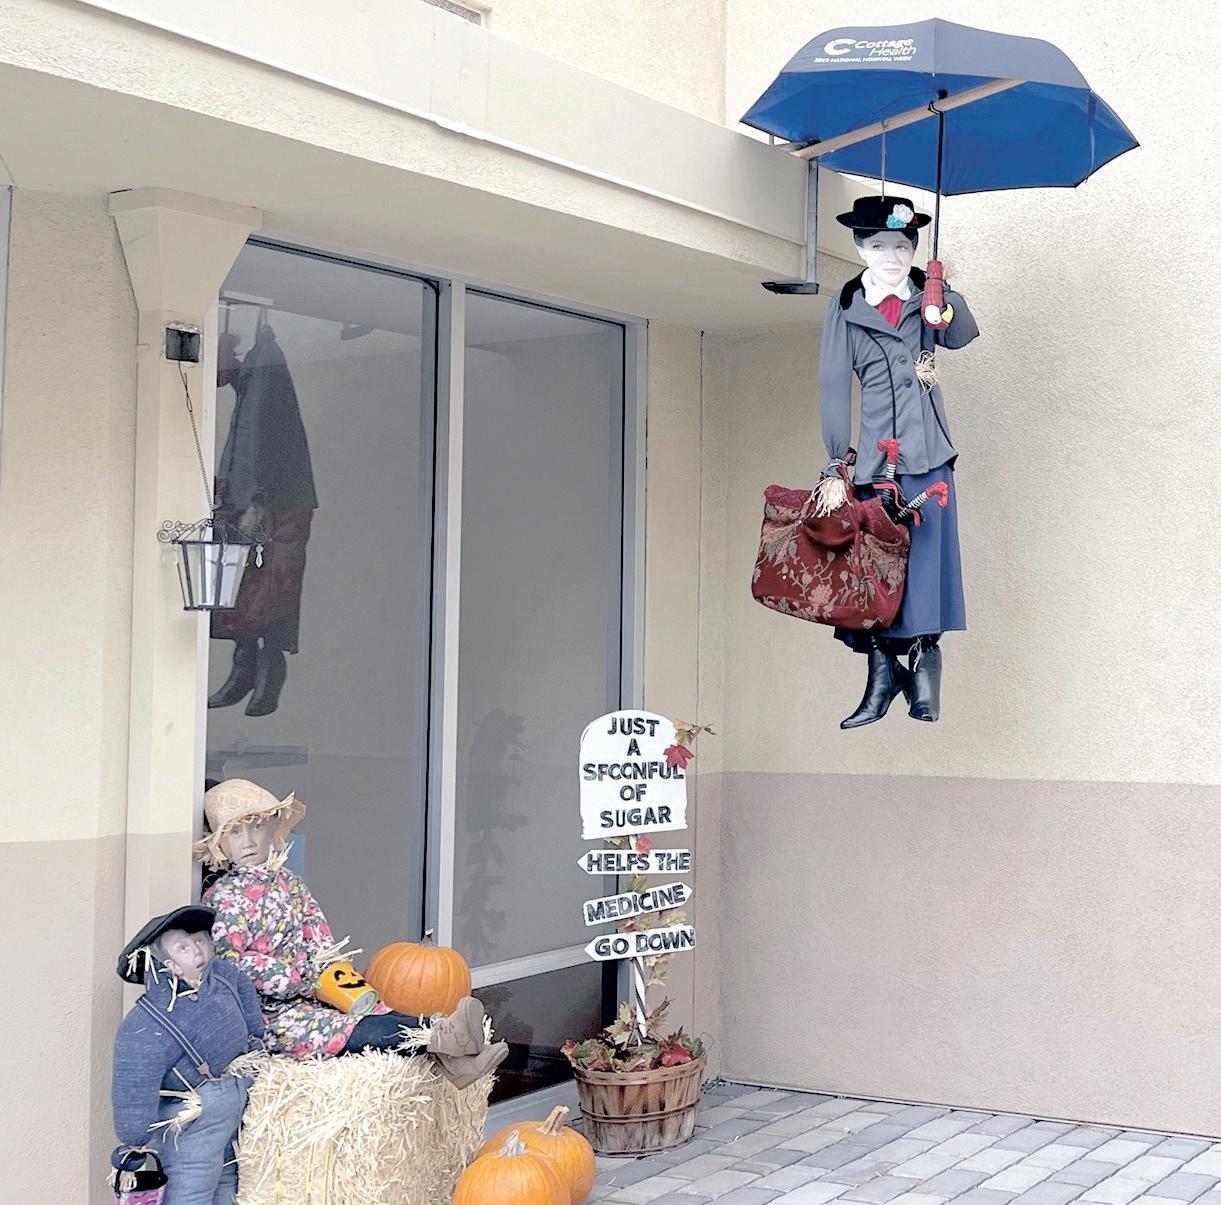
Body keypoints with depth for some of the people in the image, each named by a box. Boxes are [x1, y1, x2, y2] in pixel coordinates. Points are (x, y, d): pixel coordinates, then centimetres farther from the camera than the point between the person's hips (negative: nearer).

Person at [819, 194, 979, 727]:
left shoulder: (924, 296, 11)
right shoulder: (847, 307, 5)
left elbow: (962, 334, -1)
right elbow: (834, 385, 3)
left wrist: (945, 295, -19)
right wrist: (839, 457, -1)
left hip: (928, 449, 1)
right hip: (876, 453, 0)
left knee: (924, 553, -6)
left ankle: (924, 654, 3)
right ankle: (882, 670, 4)